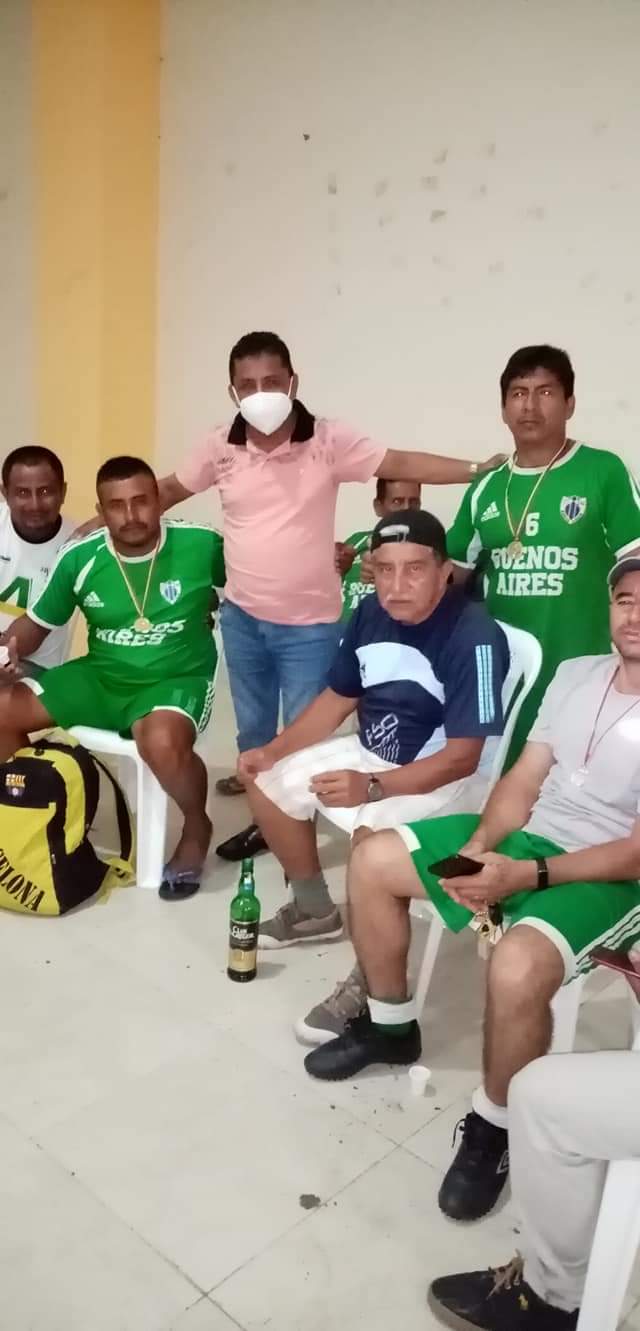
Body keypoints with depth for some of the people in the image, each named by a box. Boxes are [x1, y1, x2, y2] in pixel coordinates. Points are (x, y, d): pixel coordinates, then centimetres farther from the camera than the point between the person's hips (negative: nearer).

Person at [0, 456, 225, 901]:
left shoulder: (202, 544, -13)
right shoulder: (79, 558, -7)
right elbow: (36, 623, 3)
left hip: (177, 680, -4)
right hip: (100, 677, 5)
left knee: (162, 743, -38)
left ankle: (197, 827, -3)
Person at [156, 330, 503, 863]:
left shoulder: (329, 440, -12)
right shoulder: (221, 447, -3)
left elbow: (402, 464, -15)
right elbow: (171, 488, 12)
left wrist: (478, 469, -23)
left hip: (309, 624, -4)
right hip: (241, 618, 4)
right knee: (253, 729, 18)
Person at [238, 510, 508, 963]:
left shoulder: (474, 638, -25)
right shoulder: (371, 613, -3)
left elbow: (462, 757, -26)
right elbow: (338, 698, 9)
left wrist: (373, 787, -35)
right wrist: (272, 751, -2)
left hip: (446, 777, -8)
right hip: (371, 753, 8)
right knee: (269, 784, 6)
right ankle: (315, 911, 24)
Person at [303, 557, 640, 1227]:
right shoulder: (574, 673, 6)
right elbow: (524, 779, 7)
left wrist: (529, 875, -25)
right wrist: (480, 843, -10)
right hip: (525, 834, 7)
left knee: (518, 967, -35)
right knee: (372, 859, 1)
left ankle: (493, 1129, -4)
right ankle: (390, 1026, 20)